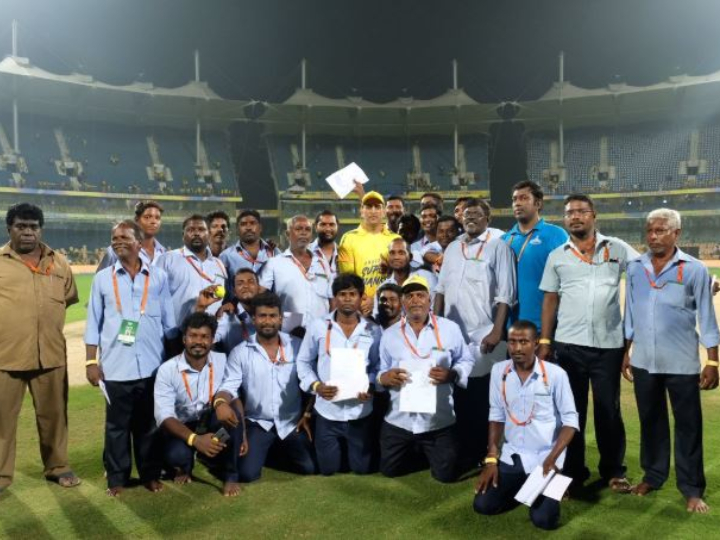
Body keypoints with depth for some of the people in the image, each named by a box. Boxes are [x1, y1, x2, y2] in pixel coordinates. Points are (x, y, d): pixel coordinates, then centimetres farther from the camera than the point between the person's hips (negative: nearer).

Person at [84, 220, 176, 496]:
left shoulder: (158, 277, 3)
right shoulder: (102, 278, 3)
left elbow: (169, 321, 7)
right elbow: (94, 323, 5)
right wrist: (91, 361, 1)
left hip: (151, 365, 0)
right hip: (115, 366, 0)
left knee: (148, 423, 11)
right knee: (117, 425, 8)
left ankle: (150, 474, 24)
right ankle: (117, 478, 21)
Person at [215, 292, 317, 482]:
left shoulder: (297, 346, -2)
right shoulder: (240, 352, -3)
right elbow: (230, 386, -7)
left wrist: (308, 414, -4)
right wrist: (220, 402, -29)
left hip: (291, 423, 1)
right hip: (257, 423, 0)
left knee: (310, 468, -11)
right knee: (247, 474, -15)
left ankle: (279, 451, 23)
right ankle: (267, 450, 21)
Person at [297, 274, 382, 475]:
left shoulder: (373, 330, -2)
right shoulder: (318, 326, -5)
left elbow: (377, 366, 5)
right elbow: (303, 362, 3)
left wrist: (371, 387, -14)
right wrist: (315, 385, -13)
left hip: (360, 413, 1)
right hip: (327, 412, -1)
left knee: (362, 469, 14)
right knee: (328, 469, 13)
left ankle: (348, 450, 47)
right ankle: (337, 450, 46)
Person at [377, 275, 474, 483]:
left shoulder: (450, 328, -2)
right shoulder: (389, 334, 3)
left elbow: (466, 361, 3)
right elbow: (380, 372, 5)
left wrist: (452, 374, -17)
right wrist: (384, 377, -19)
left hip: (439, 421, -2)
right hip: (399, 420, 2)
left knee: (446, 474, 4)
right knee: (389, 470, 10)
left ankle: (427, 455, 38)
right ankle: (414, 454, 43)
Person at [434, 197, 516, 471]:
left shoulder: (498, 245, -4)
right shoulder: (453, 247, 13)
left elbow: (505, 293, -10)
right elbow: (441, 288, 15)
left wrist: (496, 332, -15)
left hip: (484, 335, -5)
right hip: (452, 334, 5)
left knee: (483, 399, 2)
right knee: (460, 397, 11)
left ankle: (486, 454, 16)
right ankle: (464, 453, 24)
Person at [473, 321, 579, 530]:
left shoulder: (555, 374, -14)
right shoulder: (499, 371, -3)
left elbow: (570, 421, -8)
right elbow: (497, 416, 5)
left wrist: (551, 459, -19)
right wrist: (491, 459, -1)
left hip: (545, 459, -3)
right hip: (512, 456, 4)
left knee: (543, 519, -15)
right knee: (482, 505, -5)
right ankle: (522, 487, 23)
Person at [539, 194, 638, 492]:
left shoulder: (617, 249, 3)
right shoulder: (556, 256, 6)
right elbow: (550, 300, 7)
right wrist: (545, 341, 2)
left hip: (609, 344, -1)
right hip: (568, 344, 1)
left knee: (608, 409, 11)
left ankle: (614, 470, 27)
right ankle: (573, 471, 23)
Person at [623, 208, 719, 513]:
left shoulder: (694, 269, -5)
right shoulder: (634, 268, 4)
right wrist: (626, 353, 10)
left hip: (682, 363, -3)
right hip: (644, 361, 3)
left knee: (688, 426, 6)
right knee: (651, 421, 14)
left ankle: (692, 488, 17)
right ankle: (652, 476, 29)